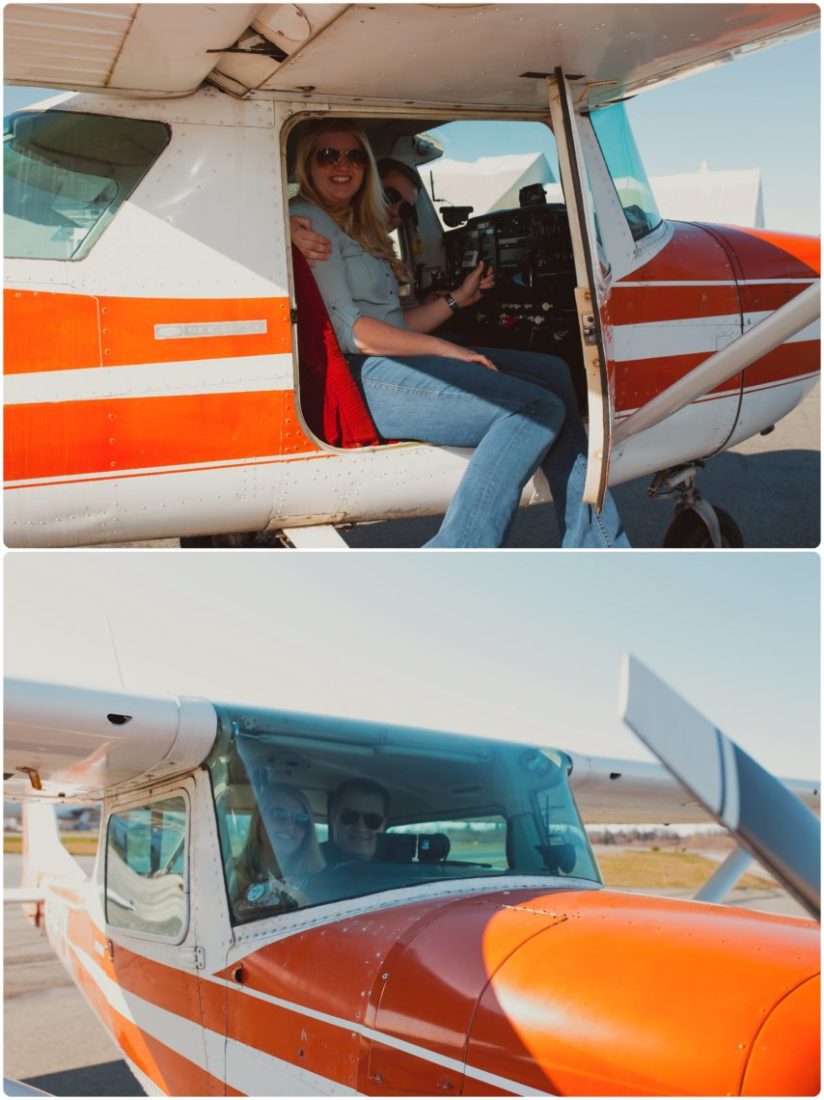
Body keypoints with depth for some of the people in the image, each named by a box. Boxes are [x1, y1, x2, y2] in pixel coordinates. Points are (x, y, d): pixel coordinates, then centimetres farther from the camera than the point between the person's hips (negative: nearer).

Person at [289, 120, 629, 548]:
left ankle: (594, 548, -4)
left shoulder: (358, 231, 27)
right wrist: (446, 350, -13)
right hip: (366, 378, -10)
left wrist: (457, 299, 17)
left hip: (396, 366, 10)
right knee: (537, 408, -19)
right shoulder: (307, 222, -4)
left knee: (552, 373, 2)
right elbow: (350, 332, -14)